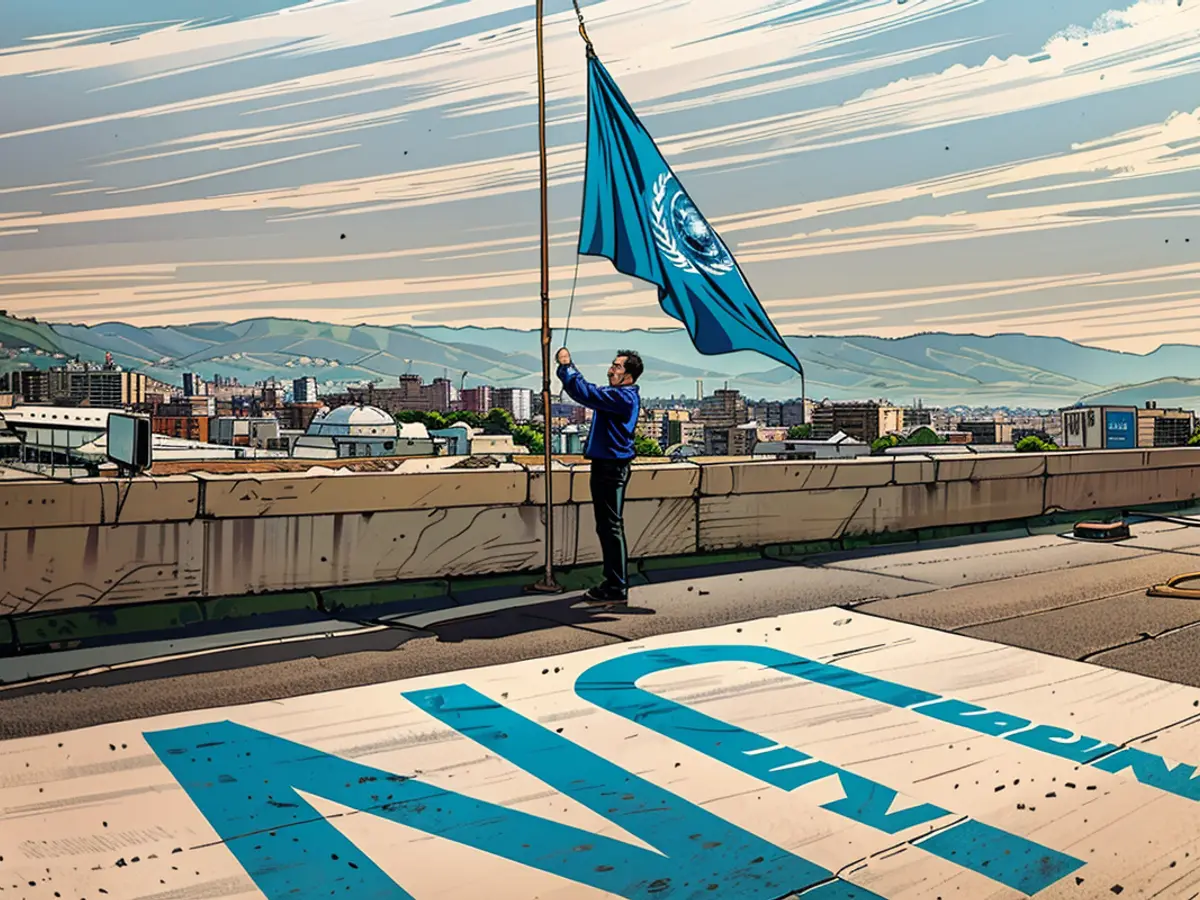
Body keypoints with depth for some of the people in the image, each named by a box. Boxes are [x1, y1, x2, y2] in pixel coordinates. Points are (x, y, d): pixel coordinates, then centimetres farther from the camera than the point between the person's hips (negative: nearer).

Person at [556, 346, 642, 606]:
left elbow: (585, 393, -26)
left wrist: (566, 366, -16)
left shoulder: (623, 397, -17)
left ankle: (617, 589, -2)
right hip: (606, 465, 11)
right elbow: (587, 391, 24)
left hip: (612, 468, -11)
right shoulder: (618, 394, 16)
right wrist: (567, 367, 13)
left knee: (611, 527, -7)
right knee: (607, 528, 16)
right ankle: (615, 584, 25)